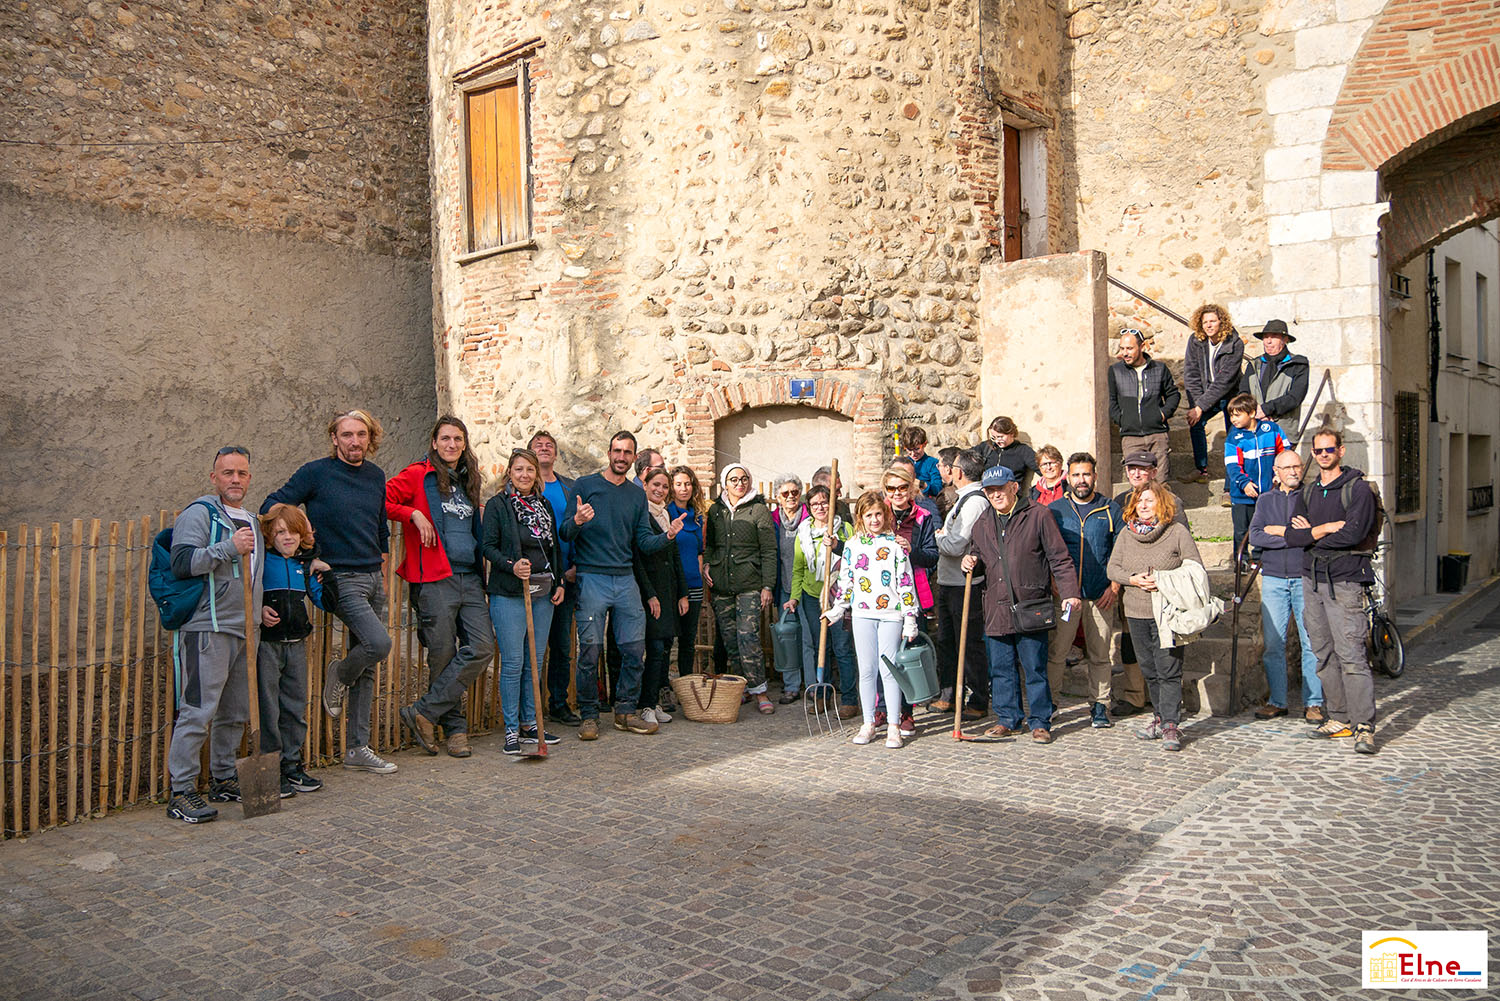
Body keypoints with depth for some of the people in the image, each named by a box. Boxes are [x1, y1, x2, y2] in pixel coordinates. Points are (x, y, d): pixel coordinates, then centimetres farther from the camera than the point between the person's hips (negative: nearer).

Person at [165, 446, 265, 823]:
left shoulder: (250, 521, 21)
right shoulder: (199, 513, -5)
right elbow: (182, 563, -18)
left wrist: (258, 610, 25)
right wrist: (229, 547, -22)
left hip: (243, 631, 8)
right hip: (207, 629, -8)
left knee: (235, 713, 13)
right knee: (198, 711, -9)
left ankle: (223, 779, 26)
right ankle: (181, 792, -3)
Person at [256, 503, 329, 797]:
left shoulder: (306, 565, 10)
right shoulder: (261, 561, -4)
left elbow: (323, 601, 11)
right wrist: (259, 611, -17)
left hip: (296, 643, 5)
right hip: (267, 643, -5)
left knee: (296, 707, 10)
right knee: (268, 709, -1)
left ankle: (292, 765, 22)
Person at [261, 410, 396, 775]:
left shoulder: (376, 477, 11)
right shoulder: (316, 472, -6)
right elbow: (271, 507, -2)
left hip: (372, 577, 6)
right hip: (341, 578, -6)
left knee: (368, 666, 7)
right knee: (378, 643, -24)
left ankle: (357, 748, 16)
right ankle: (339, 676, 10)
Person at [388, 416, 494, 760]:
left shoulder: (467, 481, 20)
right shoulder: (418, 475, 1)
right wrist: (413, 514, -14)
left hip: (470, 577, 6)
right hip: (435, 579, -6)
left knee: (482, 647, -7)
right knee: (443, 655, -1)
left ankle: (423, 712, 1)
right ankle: (455, 728, 15)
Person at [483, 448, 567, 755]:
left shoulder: (544, 505, 15)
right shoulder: (497, 504, -1)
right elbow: (489, 547, -5)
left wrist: (559, 583, 12)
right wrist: (512, 565, -21)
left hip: (543, 593, 5)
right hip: (509, 594, -5)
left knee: (535, 661, 9)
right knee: (513, 662, -5)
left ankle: (530, 723, 19)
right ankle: (511, 729, 4)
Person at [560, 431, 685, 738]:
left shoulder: (637, 494, 15)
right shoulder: (585, 485, 2)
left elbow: (643, 542, 11)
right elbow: (565, 534, -2)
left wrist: (667, 536, -8)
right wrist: (576, 522, -24)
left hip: (626, 580, 4)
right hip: (592, 578, -4)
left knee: (635, 649, 2)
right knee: (590, 651, -3)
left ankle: (625, 711, 16)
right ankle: (589, 716, 10)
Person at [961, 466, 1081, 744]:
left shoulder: (1038, 516, -1)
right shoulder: (983, 523, 14)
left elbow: (1060, 559, -3)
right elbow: (977, 555, 28)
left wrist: (1069, 593, -12)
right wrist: (971, 562, 4)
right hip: (997, 609, 5)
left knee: (1035, 669, 2)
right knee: (1001, 669, 10)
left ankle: (1040, 723, 13)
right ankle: (1007, 719, 22)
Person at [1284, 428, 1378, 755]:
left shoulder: (1358, 488, -3)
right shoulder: (1307, 493, 15)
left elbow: (1354, 534, -16)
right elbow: (1292, 536, 5)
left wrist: (1311, 533, -6)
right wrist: (1326, 528, -10)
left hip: (1344, 581, -6)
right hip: (1312, 578, 6)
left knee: (1350, 654, -11)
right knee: (1325, 655, 8)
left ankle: (1364, 727, -9)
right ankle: (1339, 718, 16)